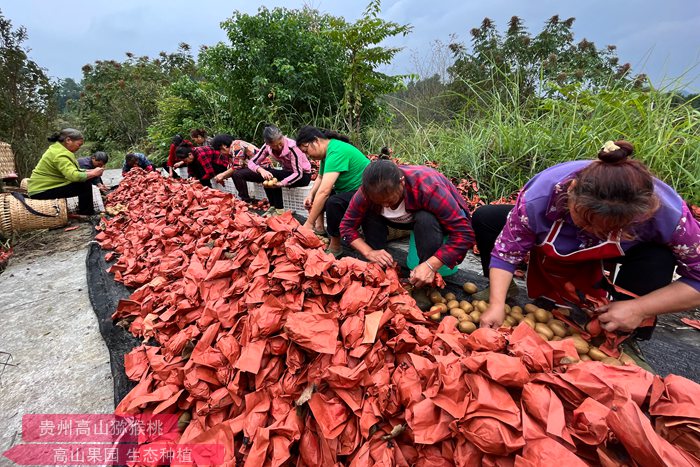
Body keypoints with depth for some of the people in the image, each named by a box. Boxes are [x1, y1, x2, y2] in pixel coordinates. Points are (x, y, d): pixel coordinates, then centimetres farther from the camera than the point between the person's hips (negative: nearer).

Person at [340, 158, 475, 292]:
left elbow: (464, 233, -38)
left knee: (426, 220, -37)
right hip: (410, 218, 4)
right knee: (369, 214, -19)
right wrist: (369, 252, -31)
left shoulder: (427, 187, -38)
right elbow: (347, 226, -17)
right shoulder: (370, 190, -26)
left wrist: (431, 266, -46)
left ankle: (426, 286, -20)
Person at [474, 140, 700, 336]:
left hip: (615, 254, 0)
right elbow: (507, 249, -29)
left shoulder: (667, 213, -35)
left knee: (659, 260, -33)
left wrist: (640, 309, -34)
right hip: (556, 248, 0)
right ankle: (495, 293, 3)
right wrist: (496, 304, -36)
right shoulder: (538, 197, -39)